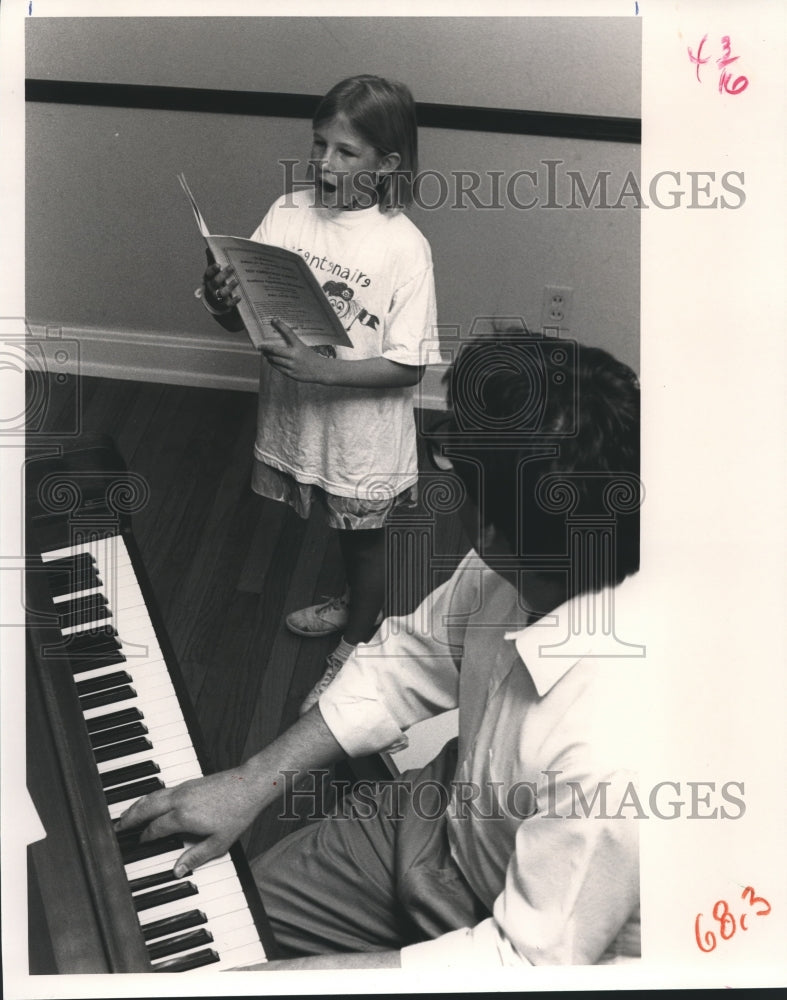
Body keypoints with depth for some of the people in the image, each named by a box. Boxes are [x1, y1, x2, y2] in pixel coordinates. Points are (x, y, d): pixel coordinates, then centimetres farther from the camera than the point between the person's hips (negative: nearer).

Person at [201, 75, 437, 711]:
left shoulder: (404, 247, -20)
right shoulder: (287, 213, -8)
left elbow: (408, 368, -20)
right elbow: (243, 319, -5)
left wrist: (321, 368, -30)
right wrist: (224, 299, -27)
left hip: (365, 432, -4)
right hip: (297, 416, 5)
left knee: (364, 536, 18)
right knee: (344, 528, 28)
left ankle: (356, 644, 41)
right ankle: (355, 602, 56)